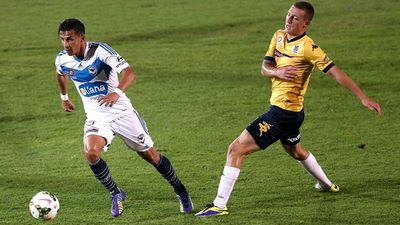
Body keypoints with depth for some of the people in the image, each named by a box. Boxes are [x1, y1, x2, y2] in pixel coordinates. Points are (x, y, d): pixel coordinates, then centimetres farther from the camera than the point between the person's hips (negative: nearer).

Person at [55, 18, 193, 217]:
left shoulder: (100, 51, -22)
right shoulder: (62, 60, -6)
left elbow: (129, 73, -32)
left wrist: (117, 93, -50)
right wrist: (64, 97, 31)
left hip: (121, 112, -3)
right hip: (96, 117, 3)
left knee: (150, 155, 6)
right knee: (90, 153, -25)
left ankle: (180, 191, 29)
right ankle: (115, 194, -2)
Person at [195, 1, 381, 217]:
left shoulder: (308, 47, -18)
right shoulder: (279, 36, 6)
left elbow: (335, 72, -20)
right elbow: (265, 68, 7)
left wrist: (363, 97, -24)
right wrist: (277, 72, -17)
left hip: (282, 113, -9)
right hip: (290, 112, 9)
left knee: (236, 149, -13)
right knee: (295, 151, 34)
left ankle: (220, 205, -13)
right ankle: (326, 184, 54)